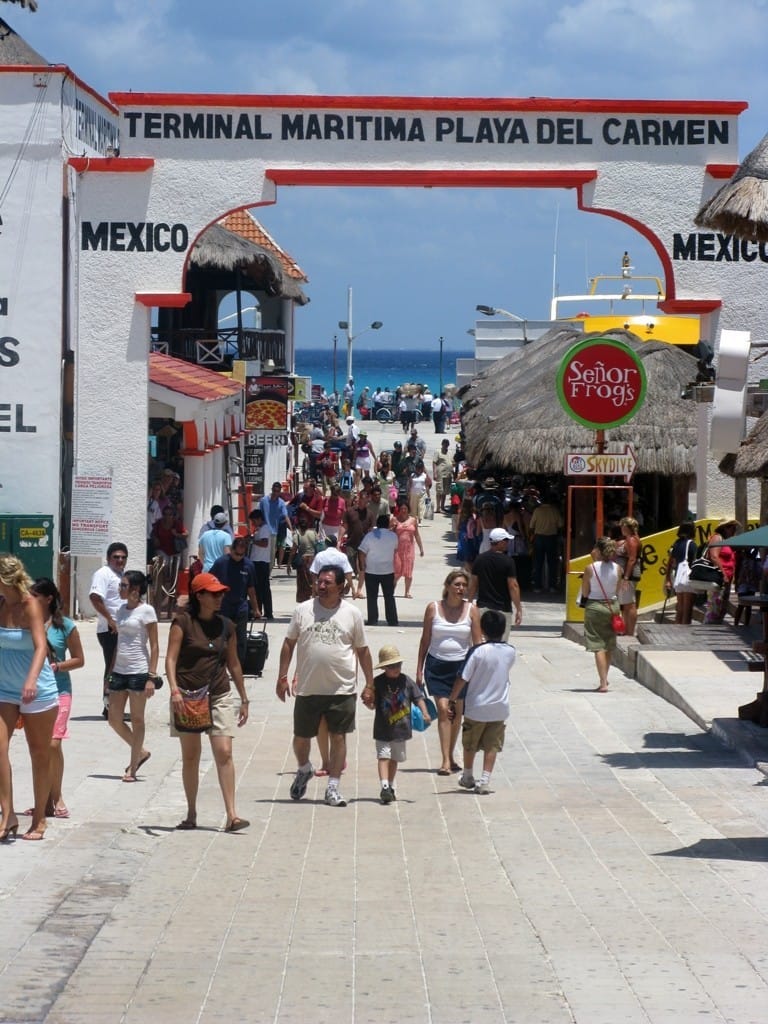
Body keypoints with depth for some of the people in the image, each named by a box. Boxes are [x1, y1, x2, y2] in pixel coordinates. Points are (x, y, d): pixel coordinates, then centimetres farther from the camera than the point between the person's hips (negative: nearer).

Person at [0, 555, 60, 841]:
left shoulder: (29, 606, -15)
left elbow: (40, 646, -29)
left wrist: (31, 679, -41)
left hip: (37, 691, -5)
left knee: (40, 754, 6)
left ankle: (39, 819, 17)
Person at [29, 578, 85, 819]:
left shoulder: (65, 626, -4)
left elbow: (79, 660, 1)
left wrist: (56, 666, -14)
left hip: (58, 690, -3)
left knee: (53, 744, -12)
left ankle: (56, 796, 4)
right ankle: (46, 800, 13)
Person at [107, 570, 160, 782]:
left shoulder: (146, 611, -7)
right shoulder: (121, 610, 12)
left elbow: (154, 646, -9)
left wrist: (151, 677, -14)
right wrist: (111, 672, 15)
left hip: (138, 671, -7)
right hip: (119, 671, 7)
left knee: (136, 719, 2)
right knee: (114, 719, 5)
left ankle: (133, 767, 8)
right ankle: (140, 752, 25)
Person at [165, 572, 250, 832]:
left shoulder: (226, 626, 9)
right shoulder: (183, 621, -4)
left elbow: (233, 664, 17)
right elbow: (171, 658, -9)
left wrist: (244, 699, 18)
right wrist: (174, 689, -22)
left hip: (219, 696, 2)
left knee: (224, 754, -9)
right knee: (190, 756, 6)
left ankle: (231, 815, -12)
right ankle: (191, 814, 17)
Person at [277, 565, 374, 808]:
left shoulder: (352, 614, 1)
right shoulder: (302, 610, 1)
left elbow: (363, 650, 7)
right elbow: (289, 644, 8)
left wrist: (370, 684, 5)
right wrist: (282, 677, 3)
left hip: (342, 689, -1)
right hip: (308, 688, 1)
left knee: (338, 737, 2)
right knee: (301, 737, 8)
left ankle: (333, 788, 11)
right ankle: (303, 770, 38)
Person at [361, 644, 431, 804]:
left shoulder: (406, 681, -2)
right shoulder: (378, 682, -7)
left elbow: (418, 697, 0)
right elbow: (373, 705, -6)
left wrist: (425, 713, -14)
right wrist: (368, 702, -27)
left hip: (401, 729, 3)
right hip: (383, 730, -3)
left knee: (395, 758, 15)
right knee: (383, 756, -13)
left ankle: (390, 787, 28)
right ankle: (385, 787, -21)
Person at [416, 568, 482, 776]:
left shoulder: (471, 610, -1)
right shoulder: (433, 608, -1)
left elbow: (478, 643, 1)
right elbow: (425, 640, 5)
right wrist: (419, 670, 4)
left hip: (461, 665, 1)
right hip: (437, 665, -1)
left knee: (457, 713, 9)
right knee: (443, 710, -10)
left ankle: (450, 757, 24)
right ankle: (446, 760, -13)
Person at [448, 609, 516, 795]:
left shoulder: (477, 652, -17)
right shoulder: (510, 652, -5)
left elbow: (463, 679, -15)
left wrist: (452, 701, -8)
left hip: (476, 708, -2)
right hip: (499, 708, 2)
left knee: (470, 745, 17)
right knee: (491, 746, 8)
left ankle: (468, 777, 32)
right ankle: (485, 781, 0)